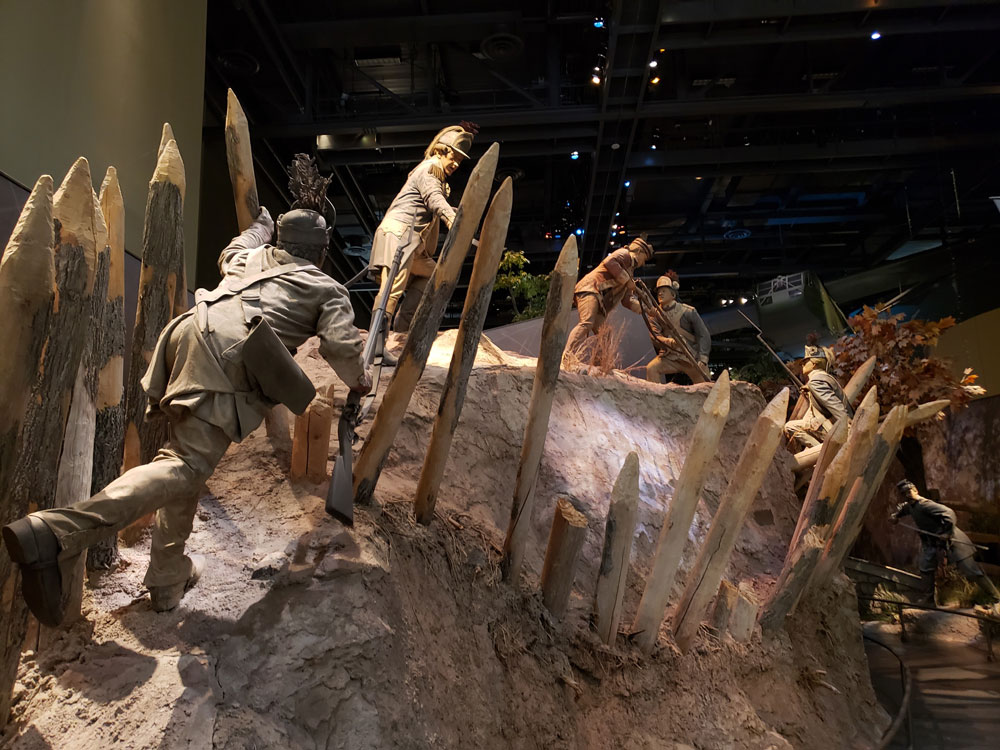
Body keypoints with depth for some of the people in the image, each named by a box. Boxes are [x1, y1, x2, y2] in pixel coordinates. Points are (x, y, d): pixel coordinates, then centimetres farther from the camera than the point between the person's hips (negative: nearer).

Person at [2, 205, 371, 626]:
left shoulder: (251, 256, 36)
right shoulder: (327, 289, 20)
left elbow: (232, 249, 60)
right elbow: (341, 345, 6)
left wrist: (261, 226, 78)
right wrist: (360, 381, 25)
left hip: (190, 329, 7)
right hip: (231, 353, -7)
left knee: (187, 451, 14)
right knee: (188, 463, -15)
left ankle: (168, 579, 19)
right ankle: (57, 534, -33)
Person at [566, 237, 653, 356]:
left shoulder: (629, 272, 34)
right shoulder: (624, 254, 9)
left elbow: (627, 300, 27)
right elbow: (609, 262, -15)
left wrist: (644, 309, 11)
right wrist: (627, 280, -10)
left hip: (600, 302, 10)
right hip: (590, 289, -10)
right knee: (586, 323, -28)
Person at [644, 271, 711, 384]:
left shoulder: (688, 311, -6)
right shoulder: (655, 315, 0)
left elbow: (704, 335, -7)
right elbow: (655, 337, -13)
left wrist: (702, 360, -18)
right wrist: (669, 342, -36)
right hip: (669, 357, 1)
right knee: (651, 369, -24)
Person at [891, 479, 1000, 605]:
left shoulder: (924, 504, -25)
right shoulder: (909, 506, 3)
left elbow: (948, 512, -33)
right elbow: (902, 508, 28)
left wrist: (947, 532, -31)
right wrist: (895, 516, 9)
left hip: (949, 539, -9)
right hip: (931, 541, 9)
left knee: (970, 569, -5)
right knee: (925, 568, 10)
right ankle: (929, 598, 25)